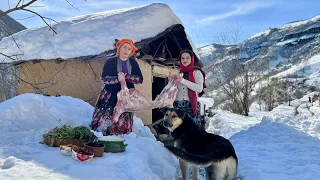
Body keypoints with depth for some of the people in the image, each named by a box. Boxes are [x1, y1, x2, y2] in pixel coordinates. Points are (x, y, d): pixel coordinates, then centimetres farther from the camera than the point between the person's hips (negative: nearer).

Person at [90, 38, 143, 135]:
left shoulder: (133, 63, 7)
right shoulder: (110, 61, -3)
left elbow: (140, 79, -3)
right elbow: (104, 79, -10)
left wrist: (126, 77, -17)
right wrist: (117, 78, -25)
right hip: (110, 97, -3)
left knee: (123, 123, 3)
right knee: (105, 120, -6)